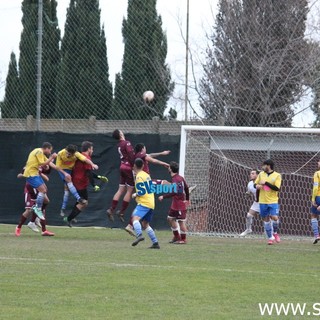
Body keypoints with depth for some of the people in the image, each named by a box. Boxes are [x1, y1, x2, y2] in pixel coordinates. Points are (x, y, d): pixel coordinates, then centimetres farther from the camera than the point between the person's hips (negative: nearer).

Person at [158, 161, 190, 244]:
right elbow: (186, 188, 20)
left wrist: (163, 197, -29)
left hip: (180, 204, -10)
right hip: (175, 204, 10)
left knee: (181, 221, -1)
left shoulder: (175, 179, -20)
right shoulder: (180, 178, 9)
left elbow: (174, 192, -31)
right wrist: (187, 199, 32)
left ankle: (183, 239, 8)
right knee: (170, 218, 16)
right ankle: (176, 237, 23)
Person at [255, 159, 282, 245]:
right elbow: (255, 184, 15)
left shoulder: (277, 175, -5)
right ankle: (270, 237, 14)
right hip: (262, 201, 3)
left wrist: (266, 183, -18)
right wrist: (257, 186, -9)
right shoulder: (261, 174, 8)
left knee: (274, 218, -15)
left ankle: (275, 232, 12)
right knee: (266, 219, 4)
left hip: (273, 201, -3)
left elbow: (277, 188, -14)